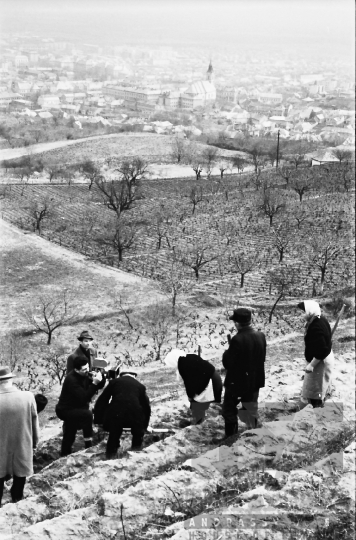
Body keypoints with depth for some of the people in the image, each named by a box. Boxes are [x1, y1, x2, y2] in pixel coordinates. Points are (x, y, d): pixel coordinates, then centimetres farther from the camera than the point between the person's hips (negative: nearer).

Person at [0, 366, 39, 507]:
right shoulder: (28, 397, -16)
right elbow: (35, 422, -3)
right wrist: (35, 441, 13)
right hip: (22, 447, 2)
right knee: (20, 475, 20)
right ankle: (17, 499, 33)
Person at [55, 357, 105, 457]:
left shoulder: (85, 375, -4)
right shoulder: (71, 380, -30)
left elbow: (100, 386, 1)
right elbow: (83, 397, -37)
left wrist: (99, 379, -23)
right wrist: (94, 383, -41)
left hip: (75, 408, 10)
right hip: (65, 410, -10)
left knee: (70, 435, 26)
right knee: (87, 415, -31)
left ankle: (65, 454, 48)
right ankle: (88, 447, -24)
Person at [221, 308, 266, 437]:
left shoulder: (237, 340, -26)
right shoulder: (261, 336, -6)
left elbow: (227, 363, -21)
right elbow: (262, 358, 6)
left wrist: (227, 353, -3)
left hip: (236, 382, -5)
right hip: (255, 381, 6)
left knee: (229, 411, 13)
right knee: (251, 411, 20)